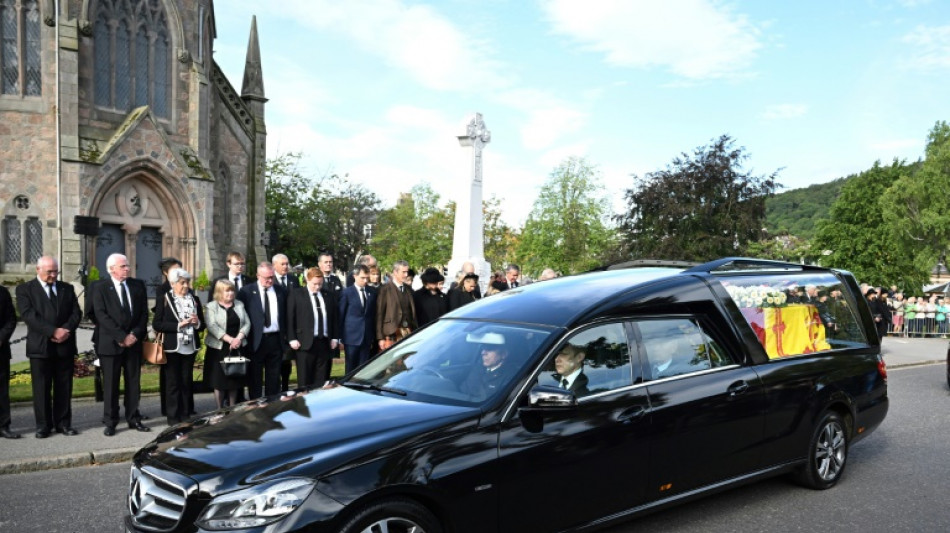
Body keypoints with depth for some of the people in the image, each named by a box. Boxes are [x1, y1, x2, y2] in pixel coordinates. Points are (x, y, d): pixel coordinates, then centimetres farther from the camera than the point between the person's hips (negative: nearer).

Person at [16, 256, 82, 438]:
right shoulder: (25, 290, 2)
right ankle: (43, 425, 11)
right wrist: (53, 331, -18)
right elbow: (28, 315, -10)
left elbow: (76, 313, 7)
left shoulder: (67, 289, 13)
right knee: (41, 388, 2)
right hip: (40, 346, -3)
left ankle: (63, 423, 14)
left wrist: (66, 330, -13)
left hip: (65, 346, 3)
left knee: (64, 388, 6)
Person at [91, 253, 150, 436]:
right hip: (111, 343, -3)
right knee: (110, 384, 2)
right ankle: (110, 422, 10)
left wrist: (135, 334, -8)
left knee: (133, 383, 8)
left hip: (134, 342, 3)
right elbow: (102, 317, -10)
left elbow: (144, 313, 6)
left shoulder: (138, 285, 8)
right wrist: (122, 337, -16)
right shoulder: (101, 289, -2)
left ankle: (134, 419, 16)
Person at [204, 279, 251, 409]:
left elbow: (247, 323, 5)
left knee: (235, 377, 5)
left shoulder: (239, 305, 10)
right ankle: (220, 409, 8)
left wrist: (239, 338, -12)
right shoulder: (211, 307, -3)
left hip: (237, 348, 4)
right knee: (219, 379, -1)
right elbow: (212, 326, -14)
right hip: (219, 348, -4)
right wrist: (229, 339, -20)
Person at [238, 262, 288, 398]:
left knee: (274, 379, 10)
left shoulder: (281, 291, 8)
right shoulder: (247, 291, -2)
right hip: (256, 341, -3)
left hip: (276, 340, 3)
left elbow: (286, 315, 13)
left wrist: (286, 335, 6)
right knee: (255, 379, 4)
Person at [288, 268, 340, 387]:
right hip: (306, 343, -3)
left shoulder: (330, 296, 13)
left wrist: (335, 338, 7)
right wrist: (292, 339, -7)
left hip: (325, 343, 3)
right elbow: (290, 318, 0)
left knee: (322, 381, 5)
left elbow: (335, 318, 15)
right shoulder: (296, 295, 3)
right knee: (305, 381, 1)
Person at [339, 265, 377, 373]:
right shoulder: (347, 293, -3)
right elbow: (341, 316, -1)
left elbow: (373, 316, 12)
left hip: (367, 338, 4)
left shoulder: (372, 293, 9)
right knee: (351, 369, 2)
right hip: (352, 337, -4)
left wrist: (373, 337, 10)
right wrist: (340, 338, -4)